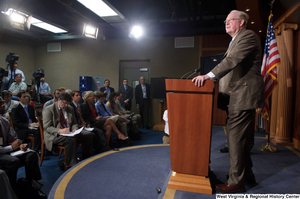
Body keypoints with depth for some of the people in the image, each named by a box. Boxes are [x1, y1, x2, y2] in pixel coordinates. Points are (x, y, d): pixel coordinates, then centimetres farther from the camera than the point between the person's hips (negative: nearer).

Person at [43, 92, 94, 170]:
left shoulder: (70, 109, 16)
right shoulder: (48, 109, -3)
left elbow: (74, 123, 20)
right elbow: (47, 127, -11)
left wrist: (75, 129, -5)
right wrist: (59, 131, -28)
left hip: (69, 133, 6)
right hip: (54, 135, -6)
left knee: (88, 135, -16)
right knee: (70, 139, -38)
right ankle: (71, 166, -29)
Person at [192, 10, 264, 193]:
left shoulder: (248, 36, -7)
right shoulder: (236, 41, 25)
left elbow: (233, 60, -23)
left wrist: (208, 76, -29)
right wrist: (210, 77, 15)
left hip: (244, 94, -11)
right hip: (241, 95, 11)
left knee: (235, 136, -8)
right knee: (241, 137, 17)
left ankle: (236, 182, 3)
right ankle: (247, 173, 31)